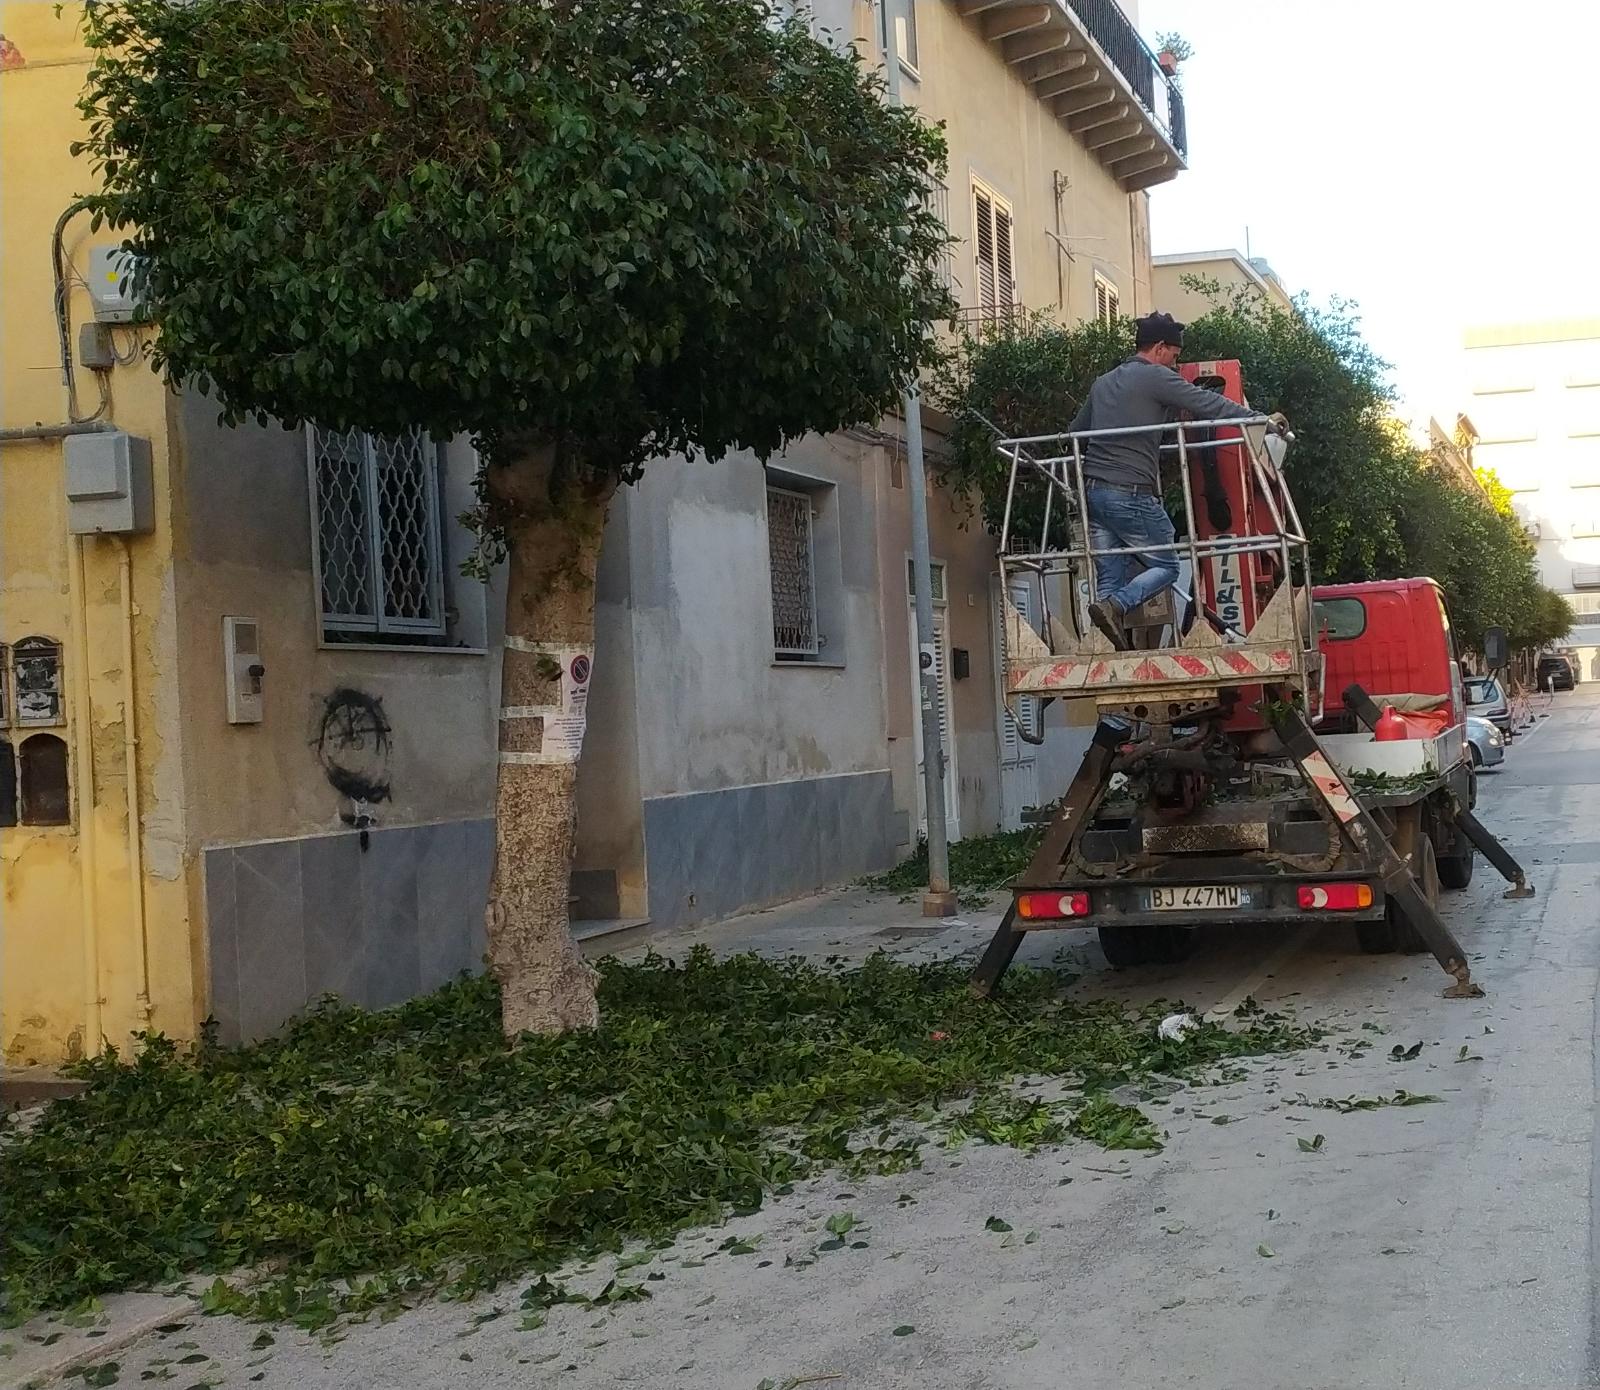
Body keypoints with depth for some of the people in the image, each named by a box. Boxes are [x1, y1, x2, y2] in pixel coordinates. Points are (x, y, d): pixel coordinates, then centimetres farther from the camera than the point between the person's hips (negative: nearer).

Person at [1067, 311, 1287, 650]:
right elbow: (1209, 404, -5)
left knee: (1110, 574, 7)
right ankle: (1115, 606, -21)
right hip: (1131, 493, -7)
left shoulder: (1102, 383, 21)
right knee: (1164, 566, 3)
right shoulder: (1156, 377, -2)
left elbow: (1074, 434, 30)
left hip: (1093, 491, 7)